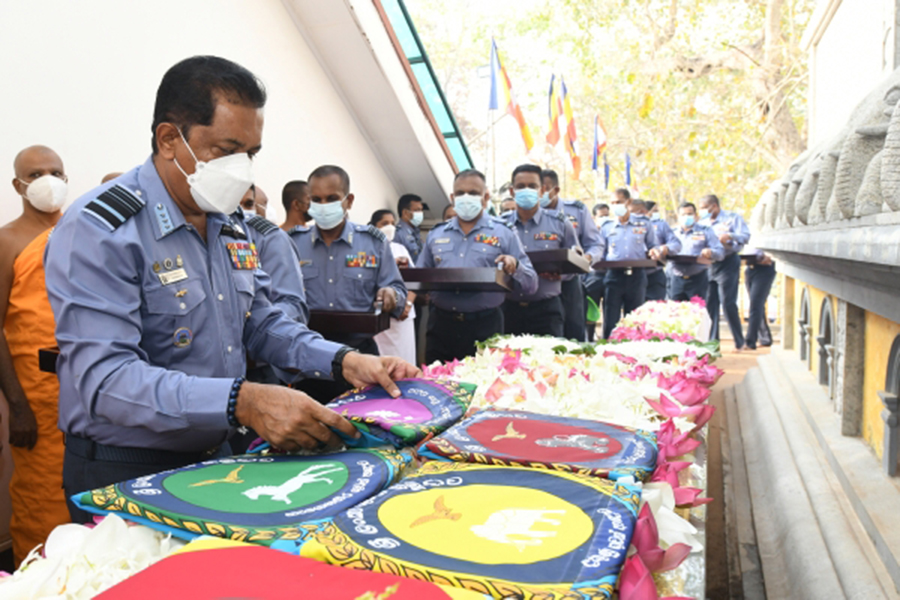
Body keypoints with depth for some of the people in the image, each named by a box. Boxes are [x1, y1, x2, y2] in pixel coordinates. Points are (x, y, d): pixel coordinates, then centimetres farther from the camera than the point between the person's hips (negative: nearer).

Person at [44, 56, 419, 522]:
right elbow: (105, 378, -28)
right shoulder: (98, 231, -19)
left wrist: (344, 361, -3)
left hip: (216, 458, 7)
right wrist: (242, 402, -41)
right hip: (124, 478, -7)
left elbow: (262, 323, 14)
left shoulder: (230, 228, 7)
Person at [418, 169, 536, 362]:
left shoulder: (503, 234, 5)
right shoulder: (436, 235, 14)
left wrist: (515, 267, -17)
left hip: (485, 327, -2)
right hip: (441, 325, 3)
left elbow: (531, 284, 3)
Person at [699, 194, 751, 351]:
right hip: (707, 265, 6)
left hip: (727, 263, -5)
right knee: (709, 304, 3)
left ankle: (739, 342, 4)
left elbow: (745, 236, -8)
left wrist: (729, 236, -26)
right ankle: (712, 342, 10)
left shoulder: (733, 218, 3)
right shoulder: (703, 223, 20)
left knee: (728, 303, -9)